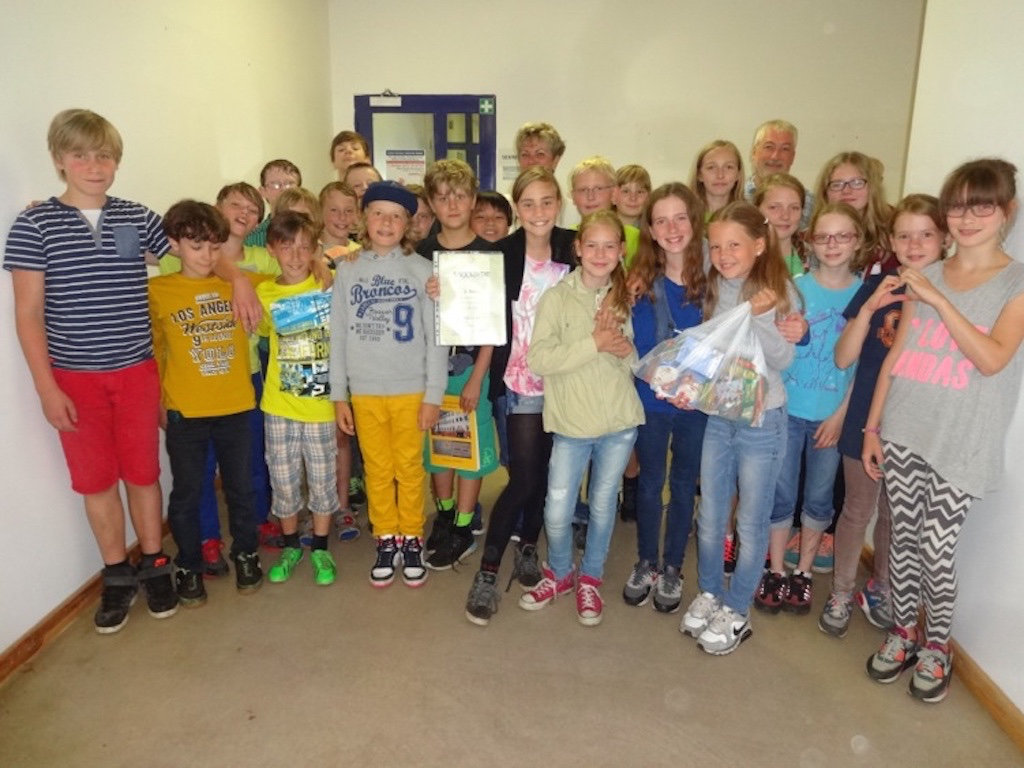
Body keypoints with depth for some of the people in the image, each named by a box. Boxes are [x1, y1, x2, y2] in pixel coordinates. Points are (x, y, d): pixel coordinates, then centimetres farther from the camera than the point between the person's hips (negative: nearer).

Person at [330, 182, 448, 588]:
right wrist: (339, 394, 3)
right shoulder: (347, 270, 2)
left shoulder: (422, 270, -3)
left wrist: (434, 395, -5)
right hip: (364, 391, 2)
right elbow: (338, 336, 4)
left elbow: (436, 337, -3)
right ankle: (386, 540, 27)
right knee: (377, 470, 11)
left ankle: (412, 540, 25)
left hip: (411, 390, -1)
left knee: (410, 469, 8)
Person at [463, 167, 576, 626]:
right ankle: (487, 573, 7)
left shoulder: (573, 250, 1)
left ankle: (528, 550, 35)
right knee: (523, 478, -6)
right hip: (521, 381, -3)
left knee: (545, 473, 14)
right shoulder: (501, 255, -8)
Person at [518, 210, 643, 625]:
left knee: (603, 506, 14)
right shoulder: (557, 297, -6)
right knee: (557, 512, 4)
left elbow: (640, 363, 7)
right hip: (571, 423, -2)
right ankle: (560, 572, 33)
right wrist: (594, 343, -21)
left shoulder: (627, 297, 4)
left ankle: (590, 578, 36)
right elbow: (538, 359, -16)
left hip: (620, 422, 2)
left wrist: (624, 349, -14)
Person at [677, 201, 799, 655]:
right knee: (709, 516, 14)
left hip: (761, 421, -4)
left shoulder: (780, 291, -9)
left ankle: (736, 611, 24)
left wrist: (759, 316, -26)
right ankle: (708, 595, 34)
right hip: (715, 416, 4)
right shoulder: (713, 290, 2)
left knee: (751, 523, 8)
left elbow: (782, 359, -14)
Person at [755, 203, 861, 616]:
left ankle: (803, 572, 30)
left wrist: (841, 414, -6)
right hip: (787, 409, 0)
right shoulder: (794, 287, -3)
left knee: (819, 497, 12)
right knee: (781, 493, 7)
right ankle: (775, 572, 24)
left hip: (833, 415, 1)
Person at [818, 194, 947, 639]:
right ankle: (841, 594, 28)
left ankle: (879, 588, 38)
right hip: (867, 417, -1)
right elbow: (843, 358, -8)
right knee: (857, 510, 11)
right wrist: (869, 309, -22)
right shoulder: (877, 286, -4)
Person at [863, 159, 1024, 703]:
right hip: (903, 432, 3)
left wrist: (938, 300, -19)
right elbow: (895, 358, 9)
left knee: (936, 550, 1)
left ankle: (936, 646, 25)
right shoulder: (924, 276, 8)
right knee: (903, 539, 11)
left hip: (960, 444, -3)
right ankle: (902, 632, 30)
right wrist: (872, 427, 6)